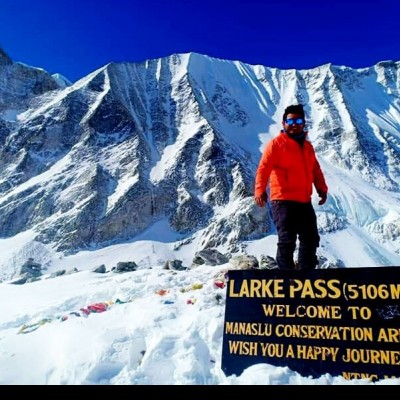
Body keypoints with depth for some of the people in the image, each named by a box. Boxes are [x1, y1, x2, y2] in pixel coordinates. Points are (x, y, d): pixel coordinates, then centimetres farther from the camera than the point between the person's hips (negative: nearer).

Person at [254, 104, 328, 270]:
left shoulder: (307, 146, 18)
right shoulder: (276, 143, -4)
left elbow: (315, 169, 21)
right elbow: (264, 167, -15)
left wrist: (322, 189, 7)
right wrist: (260, 190, -29)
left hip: (304, 202, 7)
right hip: (283, 201, -7)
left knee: (311, 239, 14)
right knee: (287, 241, -9)